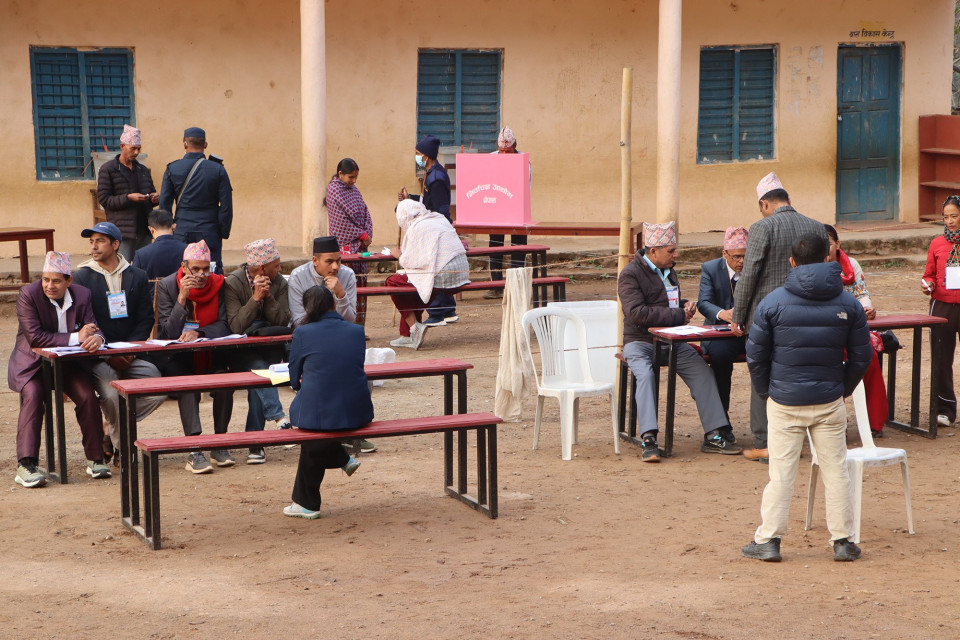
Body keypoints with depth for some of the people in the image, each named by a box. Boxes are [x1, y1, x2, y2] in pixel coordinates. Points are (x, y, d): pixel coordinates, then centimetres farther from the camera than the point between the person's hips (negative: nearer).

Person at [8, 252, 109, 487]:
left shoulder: (82, 295, -2)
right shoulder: (28, 295, -14)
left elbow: (93, 329, -4)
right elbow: (35, 337, -23)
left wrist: (96, 338, -31)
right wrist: (76, 337, -25)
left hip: (69, 362, 3)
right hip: (32, 362, -3)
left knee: (87, 395, -22)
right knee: (33, 394, -31)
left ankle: (95, 459, -5)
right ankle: (26, 465, -29)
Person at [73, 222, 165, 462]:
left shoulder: (138, 277, 11)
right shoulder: (82, 277, 3)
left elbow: (146, 319, 7)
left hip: (131, 354, 3)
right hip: (97, 358, -3)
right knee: (111, 393, -31)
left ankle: (110, 428, 3)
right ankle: (122, 446, -3)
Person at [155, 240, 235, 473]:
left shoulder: (218, 284, 1)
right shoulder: (167, 286, -6)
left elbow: (224, 326, -3)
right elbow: (169, 333, -13)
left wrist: (198, 333, -21)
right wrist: (182, 298, -23)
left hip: (209, 355, 2)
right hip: (176, 357, -2)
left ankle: (220, 444, -13)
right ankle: (194, 451, -36)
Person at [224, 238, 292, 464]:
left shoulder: (279, 283, 1)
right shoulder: (233, 284, -10)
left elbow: (282, 322, -9)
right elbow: (236, 327, -20)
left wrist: (268, 297, -20)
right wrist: (255, 298, -25)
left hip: (270, 348, 2)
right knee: (258, 368, -32)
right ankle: (277, 416, -36)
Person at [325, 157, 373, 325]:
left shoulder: (353, 190, 16)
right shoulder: (333, 190, -6)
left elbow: (365, 213, 14)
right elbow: (343, 220, -12)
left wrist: (368, 234, -2)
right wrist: (362, 235, -9)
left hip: (360, 244, 8)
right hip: (345, 245, -8)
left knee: (361, 284, 5)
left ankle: (359, 326, 8)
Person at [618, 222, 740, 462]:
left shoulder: (669, 271, 18)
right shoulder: (630, 275, -9)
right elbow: (637, 313, -22)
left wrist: (685, 305, 8)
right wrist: (678, 316, -17)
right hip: (640, 341, -7)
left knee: (702, 370, -14)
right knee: (645, 373, -35)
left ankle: (714, 435, -13)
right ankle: (648, 440, -38)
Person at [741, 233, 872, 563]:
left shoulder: (772, 302, -6)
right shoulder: (848, 304, 0)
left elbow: (755, 355, -3)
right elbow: (861, 356, 5)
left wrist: (766, 391, 9)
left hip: (784, 402, -1)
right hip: (830, 402, 1)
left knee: (781, 471, 4)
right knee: (836, 470, 8)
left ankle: (768, 540, 7)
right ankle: (843, 541, 13)